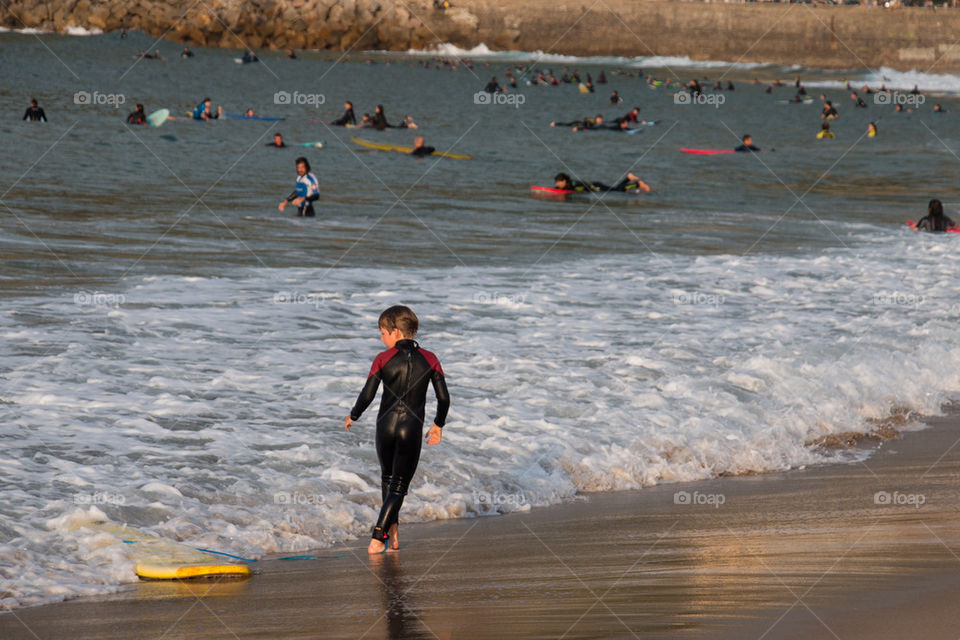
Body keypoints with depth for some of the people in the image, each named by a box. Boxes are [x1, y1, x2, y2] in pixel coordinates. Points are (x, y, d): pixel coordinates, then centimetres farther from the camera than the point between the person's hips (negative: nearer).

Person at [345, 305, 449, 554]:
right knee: (399, 485, 5)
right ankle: (377, 538, -7)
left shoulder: (383, 359, -6)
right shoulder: (429, 360, -1)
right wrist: (438, 425, 15)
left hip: (386, 424, 0)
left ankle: (392, 532, 22)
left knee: (388, 478, 23)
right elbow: (444, 398, -1)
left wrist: (353, 416, 10)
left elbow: (367, 395, -9)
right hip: (412, 429, 0)